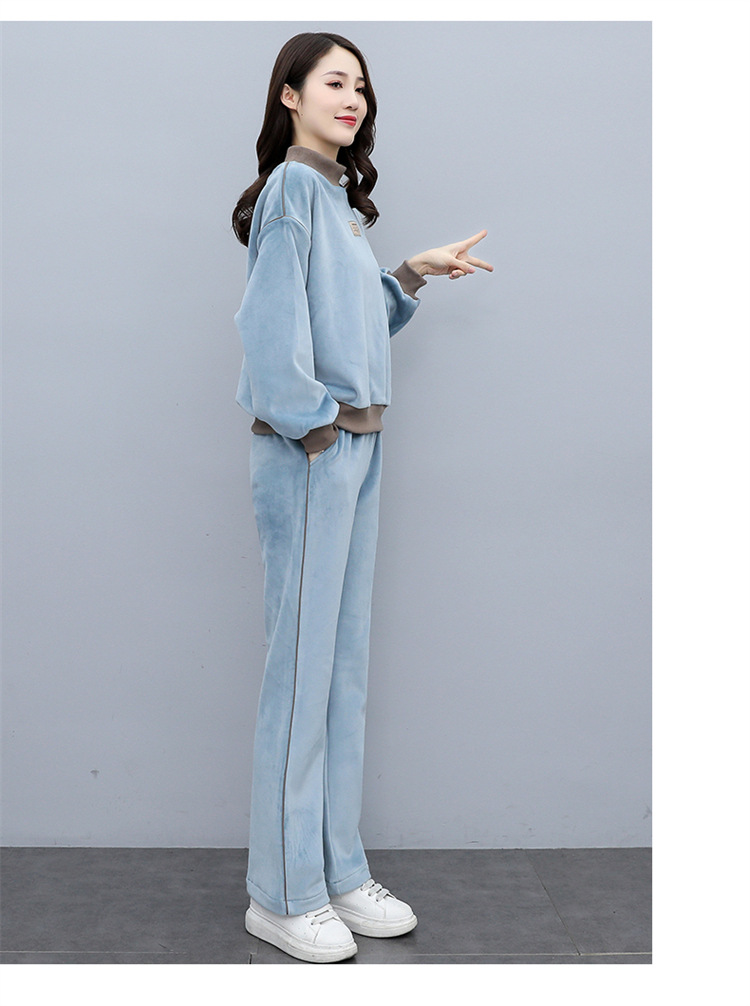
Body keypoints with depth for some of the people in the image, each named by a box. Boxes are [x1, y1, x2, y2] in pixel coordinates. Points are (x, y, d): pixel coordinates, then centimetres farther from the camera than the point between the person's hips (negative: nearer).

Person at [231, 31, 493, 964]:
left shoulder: (340, 196, 17)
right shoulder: (290, 190, -10)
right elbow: (271, 326, -18)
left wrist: (417, 272, 15)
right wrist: (314, 422, -12)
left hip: (356, 448, 9)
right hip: (307, 454, -9)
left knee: (345, 665, 13)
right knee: (300, 668, -1)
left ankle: (338, 871, 26)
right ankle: (283, 894, 14)